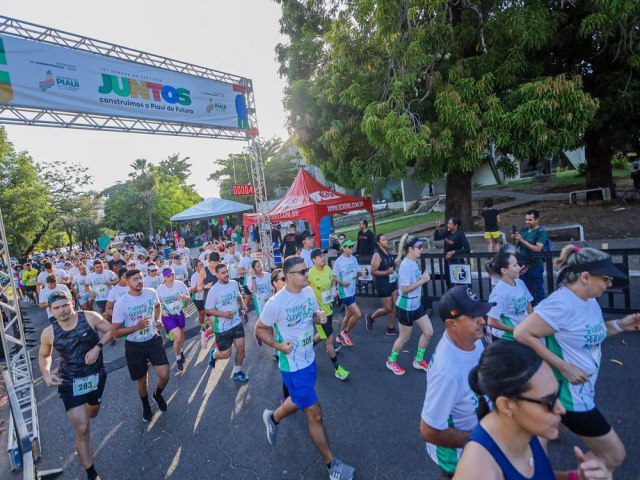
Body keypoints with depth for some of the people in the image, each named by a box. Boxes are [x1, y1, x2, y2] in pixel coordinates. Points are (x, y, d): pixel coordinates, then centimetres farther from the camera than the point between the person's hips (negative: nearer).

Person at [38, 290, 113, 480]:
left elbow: (109, 330, -4)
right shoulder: (49, 333, -11)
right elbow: (44, 355, 7)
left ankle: (78, 412, 66)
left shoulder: (90, 317, -17)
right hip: (70, 382, -1)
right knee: (82, 429, -3)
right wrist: (46, 374, -11)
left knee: (92, 414, 26)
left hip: (96, 376, 1)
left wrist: (97, 347, -19)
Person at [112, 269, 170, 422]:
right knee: (142, 381, 14)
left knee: (164, 375, -9)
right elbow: (116, 332, -12)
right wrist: (137, 327, -26)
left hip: (153, 340, 2)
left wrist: (158, 319, 1)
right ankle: (145, 405, 46)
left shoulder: (151, 293, -8)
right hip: (134, 346, -2)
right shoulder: (120, 303, -18)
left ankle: (158, 395, 27)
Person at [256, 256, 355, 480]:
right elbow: (260, 329, -11)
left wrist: (320, 317, -13)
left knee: (299, 401, 27)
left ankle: (273, 418, 57)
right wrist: (278, 346, -25)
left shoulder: (309, 292, -6)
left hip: (310, 359, 7)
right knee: (315, 413, 3)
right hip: (293, 366, -7)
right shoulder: (276, 303, -25)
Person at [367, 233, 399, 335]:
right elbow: (373, 272, -20)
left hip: (392, 283, 8)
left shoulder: (388, 253, 8)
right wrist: (387, 272, -27)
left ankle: (391, 328, 21)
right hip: (383, 285, -8)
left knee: (394, 306, 8)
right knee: (387, 309, -1)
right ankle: (370, 317, 23)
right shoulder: (377, 255, -17)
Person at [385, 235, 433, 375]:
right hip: (406, 306, -8)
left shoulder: (414, 262, 2)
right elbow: (405, 289, -26)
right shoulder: (406, 265, -24)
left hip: (416, 304, 8)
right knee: (405, 337, 9)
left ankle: (418, 361, 33)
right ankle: (391, 361, 33)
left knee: (428, 332, 13)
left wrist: (424, 278, -3)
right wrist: (422, 280, -23)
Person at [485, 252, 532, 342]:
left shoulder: (519, 282, -5)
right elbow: (491, 322, -26)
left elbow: (528, 304, 12)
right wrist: (515, 330, -14)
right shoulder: (499, 292, -26)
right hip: (505, 339, -7)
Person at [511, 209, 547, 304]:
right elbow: (516, 245, 11)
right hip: (523, 265, 6)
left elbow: (537, 249, -22)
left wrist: (522, 240, -25)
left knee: (538, 290, 6)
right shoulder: (523, 230, 5)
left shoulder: (541, 232, -10)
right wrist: (513, 239, -10)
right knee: (527, 290, 17)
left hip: (535, 266, -5)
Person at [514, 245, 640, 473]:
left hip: (584, 389, 9)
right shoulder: (561, 303, -29)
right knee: (614, 455, 4)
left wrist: (619, 325, -1)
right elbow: (522, 334, -30)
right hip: (568, 393, -9)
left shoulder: (589, 300, 1)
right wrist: (563, 367, -28)